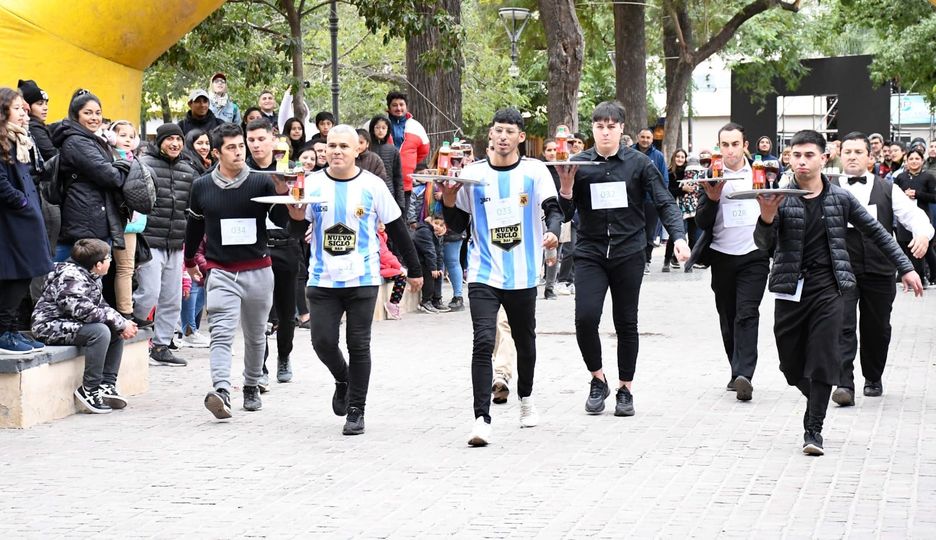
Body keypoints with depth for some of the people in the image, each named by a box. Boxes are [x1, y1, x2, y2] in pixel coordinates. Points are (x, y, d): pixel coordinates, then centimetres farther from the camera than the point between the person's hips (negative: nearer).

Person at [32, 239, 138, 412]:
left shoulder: (92, 277, 10)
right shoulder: (71, 277, -22)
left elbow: (101, 306, 12)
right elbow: (85, 311, -30)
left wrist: (122, 323, -7)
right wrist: (120, 323, -24)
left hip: (70, 323, 11)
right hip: (50, 326, -11)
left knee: (117, 330, 6)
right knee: (99, 331, -29)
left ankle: (107, 385, 4)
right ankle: (89, 390, -20)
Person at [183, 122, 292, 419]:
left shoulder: (261, 182, -2)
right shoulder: (202, 187, 2)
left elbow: (281, 221, -4)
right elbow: (194, 226, 17)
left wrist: (282, 192, -22)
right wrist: (190, 261, 28)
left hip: (258, 271, 1)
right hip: (221, 272, -1)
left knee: (255, 336, 15)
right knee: (222, 335, -17)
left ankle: (252, 386, 33)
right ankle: (221, 392, -29)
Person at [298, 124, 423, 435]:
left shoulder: (372, 185, -1)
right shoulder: (312, 184, 2)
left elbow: (396, 229, 6)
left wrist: (414, 269, 9)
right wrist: (295, 214, -21)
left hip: (362, 280, -1)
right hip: (323, 280, 1)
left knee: (359, 346, 0)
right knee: (323, 342, -5)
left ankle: (356, 411, 11)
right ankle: (343, 380, 26)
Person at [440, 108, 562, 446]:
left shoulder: (535, 171, 0)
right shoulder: (472, 174, 2)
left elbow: (552, 208, -5)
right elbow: (458, 225, 8)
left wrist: (553, 231, -26)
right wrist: (449, 198, -10)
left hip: (523, 275, 1)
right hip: (484, 275, -1)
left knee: (525, 342, 18)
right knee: (483, 342, -17)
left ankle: (526, 399, 44)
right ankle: (482, 419, -19)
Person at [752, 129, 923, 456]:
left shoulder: (840, 199, 3)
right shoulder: (781, 198, -2)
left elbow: (876, 232, 12)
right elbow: (763, 244, -13)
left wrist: (905, 268, 10)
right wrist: (766, 218, -35)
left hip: (827, 288, 0)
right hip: (790, 290, 1)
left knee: (823, 360, -8)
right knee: (791, 362, 7)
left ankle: (813, 429, -2)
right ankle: (817, 403, 34)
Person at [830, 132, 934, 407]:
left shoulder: (888, 190, 8)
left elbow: (912, 214, -1)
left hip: (879, 271, 2)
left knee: (877, 328, 13)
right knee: (843, 326, -12)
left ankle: (873, 379, 31)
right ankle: (844, 384, -13)